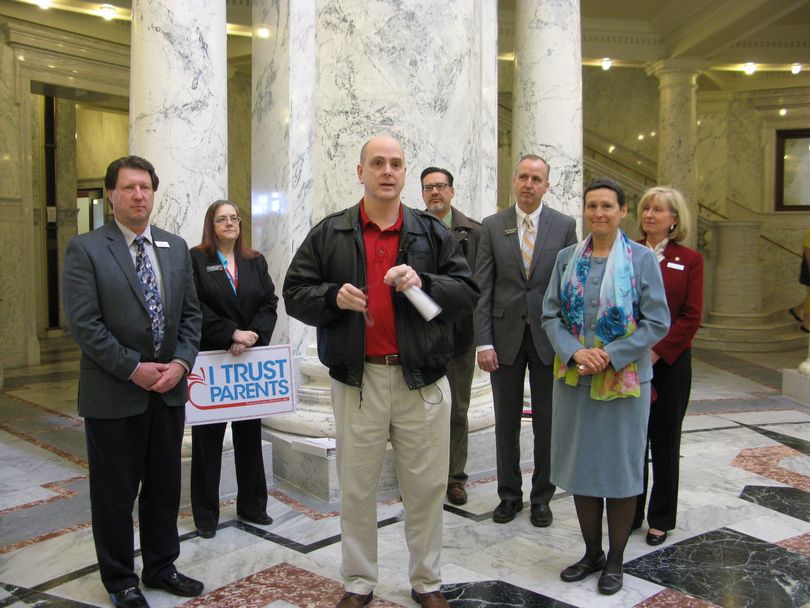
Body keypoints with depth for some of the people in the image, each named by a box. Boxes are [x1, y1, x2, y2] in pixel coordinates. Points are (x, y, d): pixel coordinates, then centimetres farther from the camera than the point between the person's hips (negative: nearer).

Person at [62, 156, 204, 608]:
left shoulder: (176, 247, 8)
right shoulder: (86, 249, -7)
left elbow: (191, 313, 8)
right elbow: (84, 323, -14)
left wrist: (181, 362, -7)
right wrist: (134, 368, -16)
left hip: (169, 388, 5)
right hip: (113, 393, -4)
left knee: (165, 485, 16)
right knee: (115, 491, 9)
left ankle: (161, 566, 34)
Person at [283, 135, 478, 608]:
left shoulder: (432, 232, 6)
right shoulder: (330, 233, 5)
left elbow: (468, 293, 1)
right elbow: (295, 295, 4)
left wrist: (423, 282, -16)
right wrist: (333, 298, -16)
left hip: (422, 379, 1)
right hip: (357, 378, 0)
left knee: (427, 487, 10)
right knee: (357, 488, 12)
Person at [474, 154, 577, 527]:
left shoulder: (564, 226, 2)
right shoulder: (492, 226, 2)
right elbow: (482, 288, -1)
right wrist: (483, 342, -8)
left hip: (549, 338, 0)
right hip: (505, 336, 1)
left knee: (547, 424, 9)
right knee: (506, 423, 11)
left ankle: (541, 497, 25)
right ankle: (509, 495, 26)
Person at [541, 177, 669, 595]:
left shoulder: (643, 259, -4)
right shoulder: (567, 258, 5)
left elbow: (657, 322, -7)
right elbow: (551, 314, 4)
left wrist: (611, 355, -17)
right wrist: (574, 352, -13)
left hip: (624, 379, -3)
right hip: (574, 378, 3)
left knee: (621, 467, 7)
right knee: (580, 465, 12)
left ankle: (615, 560, 25)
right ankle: (592, 553, 30)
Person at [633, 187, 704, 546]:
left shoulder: (690, 260, 2)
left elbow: (691, 317, -4)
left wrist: (655, 353, -13)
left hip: (670, 362, -1)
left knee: (665, 441, 8)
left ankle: (661, 520, 22)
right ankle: (629, 514, 21)